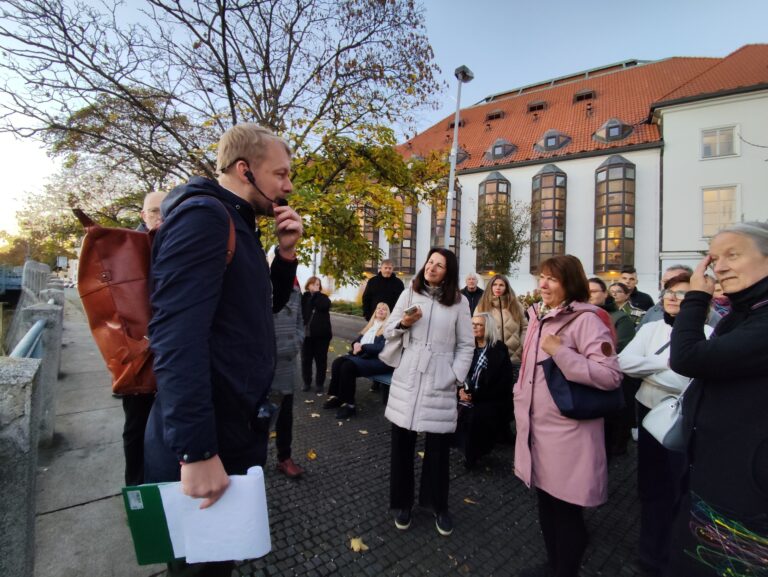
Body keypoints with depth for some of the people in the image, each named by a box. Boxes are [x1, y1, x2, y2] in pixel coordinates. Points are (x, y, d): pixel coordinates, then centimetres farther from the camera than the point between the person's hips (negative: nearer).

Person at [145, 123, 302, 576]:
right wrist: (197, 452, -26)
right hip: (208, 437, -8)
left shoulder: (239, 225, 11)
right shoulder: (203, 214, -18)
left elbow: (266, 306, 17)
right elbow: (177, 334, -28)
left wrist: (286, 252, 1)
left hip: (239, 424, 9)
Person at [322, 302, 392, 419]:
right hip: (363, 356, 8)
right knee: (337, 362, -17)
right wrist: (356, 344, -5)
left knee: (348, 366, -29)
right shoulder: (371, 325, 22)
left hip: (378, 360, -7)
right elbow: (359, 338, 18)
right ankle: (335, 396, -11)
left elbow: (381, 347, -15)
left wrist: (362, 347, -15)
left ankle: (348, 404, -21)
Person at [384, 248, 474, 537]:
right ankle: (402, 502, 32)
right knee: (402, 442, 9)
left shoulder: (459, 302, 1)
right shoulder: (409, 294, 4)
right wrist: (403, 323, -12)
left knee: (439, 446, 8)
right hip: (407, 378, 1)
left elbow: (466, 345, 3)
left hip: (441, 382, -1)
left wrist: (456, 377, -5)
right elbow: (388, 332, 8)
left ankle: (439, 506, 33)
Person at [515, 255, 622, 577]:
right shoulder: (539, 316, 9)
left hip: (568, 431, -8)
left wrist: (559, 351, -26)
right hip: (537, 426, 8)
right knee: (545, 502, 22)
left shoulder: (585, 319, -16)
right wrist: (521, 403, 19)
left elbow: (610, 375, -23)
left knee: (566, 510, 9)